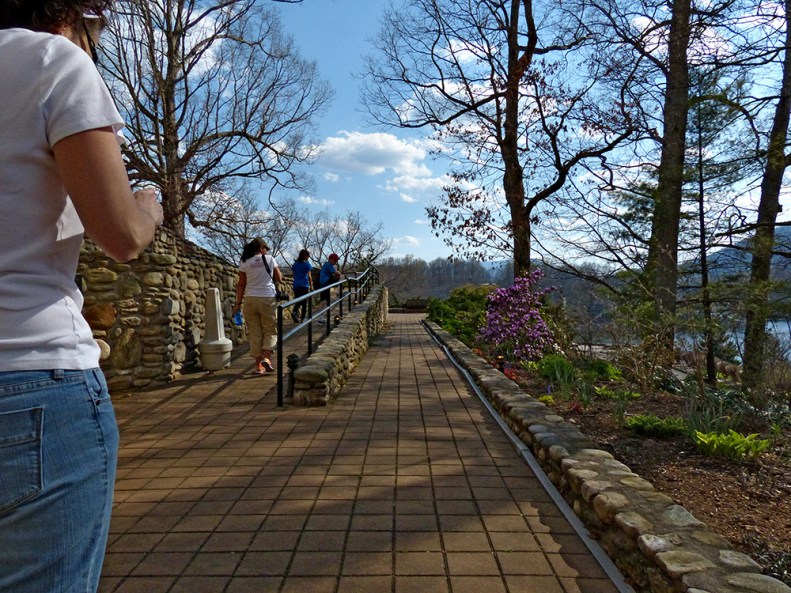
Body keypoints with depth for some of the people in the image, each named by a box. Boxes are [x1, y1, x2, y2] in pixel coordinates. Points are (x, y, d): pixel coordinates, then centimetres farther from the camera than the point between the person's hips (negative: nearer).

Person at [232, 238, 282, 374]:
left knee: (255, 333, 8)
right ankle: (266, 358, -12)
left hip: (250, 299, 2)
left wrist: (238, 303, 5)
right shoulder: (270, 259, 1)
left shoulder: (244, 263, 3)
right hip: (268, 298, -2)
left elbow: (241, 285, 1)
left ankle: (259, 365, 10)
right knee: (271, 331, 9)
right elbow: (279, 278, 7)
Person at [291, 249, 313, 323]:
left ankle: (294, 312, -15)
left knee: (298, 301, 13)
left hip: (296, 285, 4)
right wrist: (311, 286, 2)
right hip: (305, 285, -4)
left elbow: (293, 273, 11)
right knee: (304, 303, 6)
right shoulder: (307, 264, -5)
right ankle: (302, 319, 7)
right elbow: (309, 276, -6)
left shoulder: (295, 263, 9)